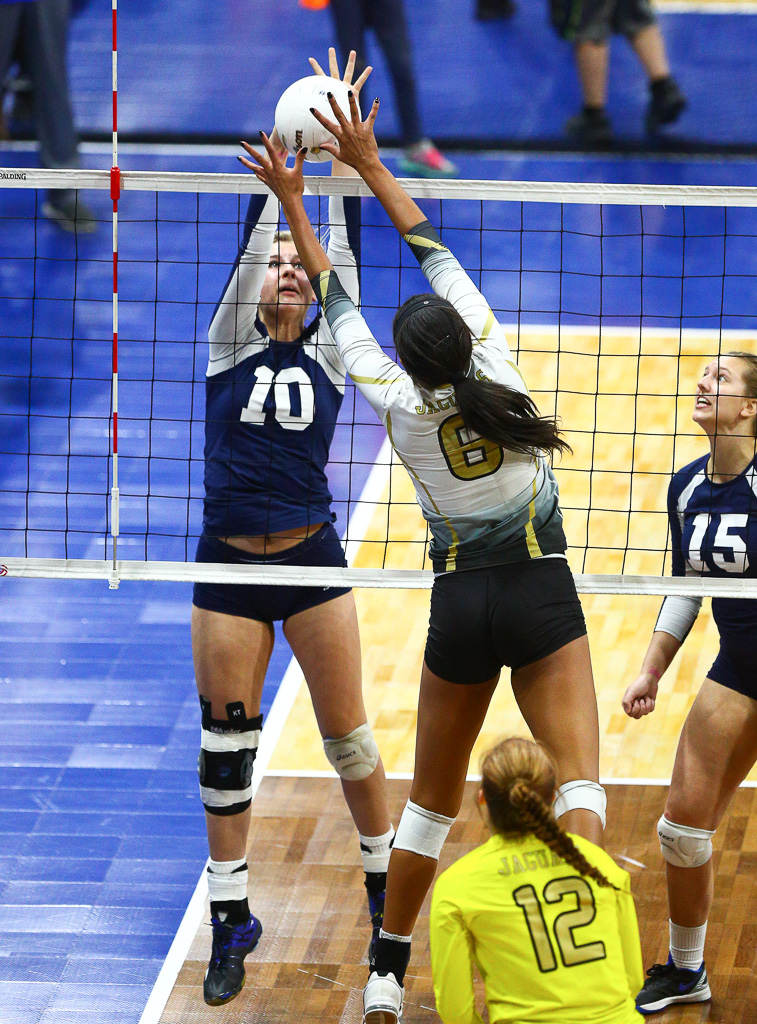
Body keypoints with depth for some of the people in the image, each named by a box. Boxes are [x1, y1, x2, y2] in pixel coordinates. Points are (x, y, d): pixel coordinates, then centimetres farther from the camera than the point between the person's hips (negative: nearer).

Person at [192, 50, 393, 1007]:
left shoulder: (327, 352, 3)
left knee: (348, 735, 4)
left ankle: (387, 887, 21)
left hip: (312, 563, 0)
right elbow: (252, 242, -12)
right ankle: (231, 919, 13)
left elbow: (343, 247, -7)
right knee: (225, 748, 3)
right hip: (229, 568, 0)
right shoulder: (231, 345, 0)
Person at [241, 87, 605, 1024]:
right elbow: (437, 256, 3)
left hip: (461, 604, 1)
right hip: (541, 594, -1)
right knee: (577, 776, -10)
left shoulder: (402, 407, -8)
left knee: (431, 802, 13)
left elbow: (338, 308, 4)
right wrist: (370, 167, 10)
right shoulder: (495, 367, -7)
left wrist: (294, 203, 12)